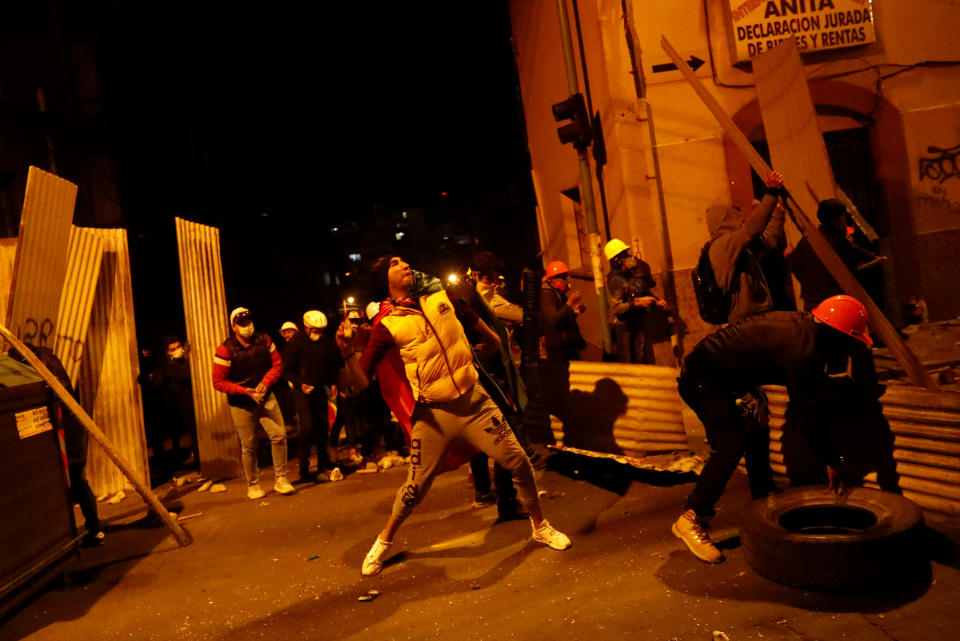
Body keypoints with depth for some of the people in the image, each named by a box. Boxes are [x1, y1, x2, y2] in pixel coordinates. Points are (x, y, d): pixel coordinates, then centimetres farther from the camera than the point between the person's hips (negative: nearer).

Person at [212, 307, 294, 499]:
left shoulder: (264, 341, -1)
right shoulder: (225, 350, -12)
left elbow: (277, 364, 5)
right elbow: (218, 382, -11)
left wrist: (265, 382, -13)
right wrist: (245, 391, -20)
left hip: (266, 398, 3)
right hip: (241, 404, -3)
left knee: (279, 435, -7)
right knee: (248, 446, 4)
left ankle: (280, 479, 8)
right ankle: (252, 485, 22)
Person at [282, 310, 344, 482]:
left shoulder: (327, 343, 2)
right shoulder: (295, 343, -9)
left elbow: (333, 365, 16)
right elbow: (287, 369, -6)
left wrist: (333, 383, 4)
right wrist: (300, 384, -18)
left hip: (320, 389, 4)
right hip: (302, 391, -4)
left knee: (323, 426, 7)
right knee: (308, 426, -14)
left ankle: (323, 463, 24)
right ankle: (304, 468, -4)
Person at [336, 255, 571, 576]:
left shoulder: (440, 296, 3)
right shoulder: (387, 325, -8)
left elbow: (472, 320, 23)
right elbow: (362, 381, -11)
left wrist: (491, 339, 31)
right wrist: (348, 353, -27)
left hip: (474, 400, 3)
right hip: (433, 414, -3)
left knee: (519, 462, 1)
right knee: (415, 487, 3)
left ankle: (540, 526, 26)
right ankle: (383, 541, 31)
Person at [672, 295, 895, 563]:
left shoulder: (803, 325, 6)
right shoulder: (803, 349, -23)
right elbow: (806, 415, -19)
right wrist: (834, 460, -10)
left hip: (720, 376, 11)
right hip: (701, 378, -11)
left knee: (756, 437, 17)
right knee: (730, 448, -16)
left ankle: (764, 502, 31)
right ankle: (691, 519, -10)